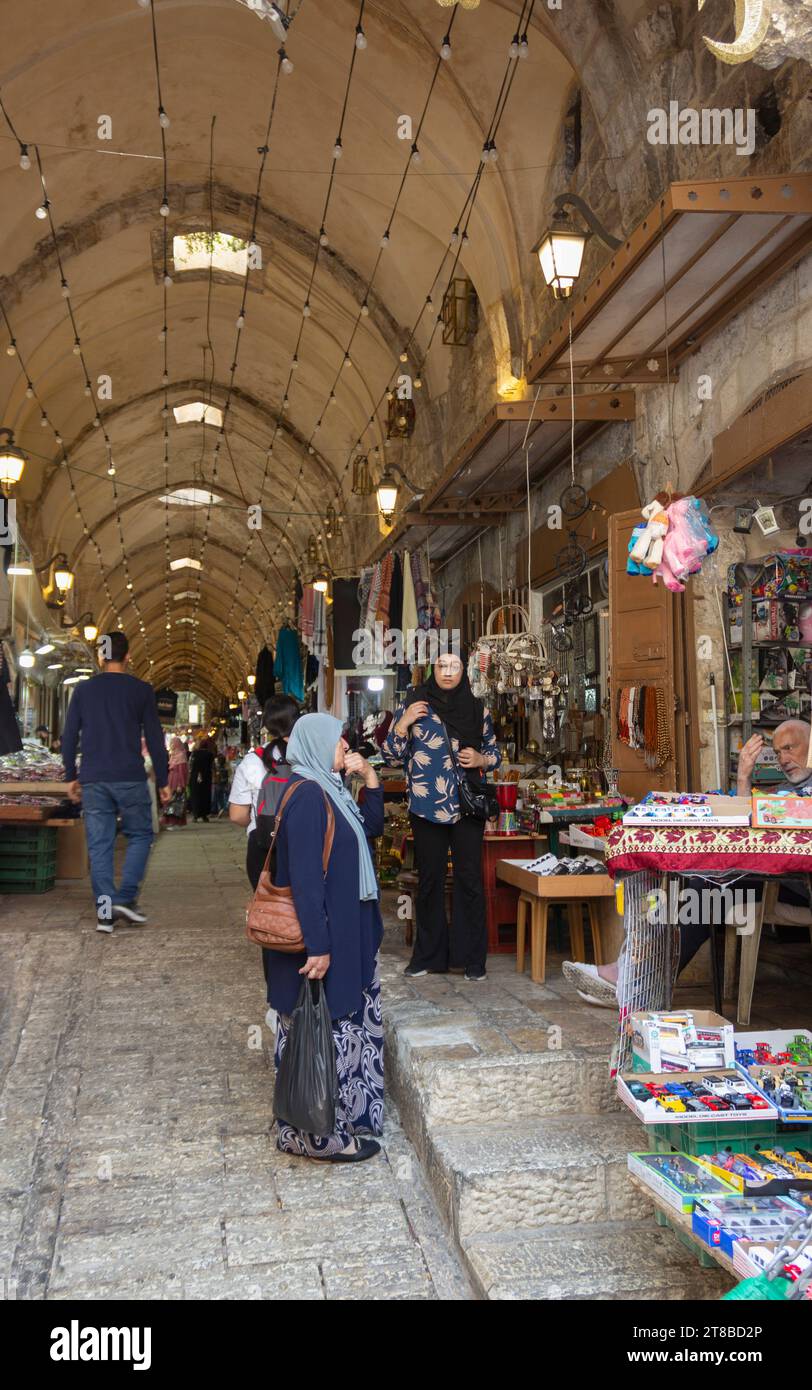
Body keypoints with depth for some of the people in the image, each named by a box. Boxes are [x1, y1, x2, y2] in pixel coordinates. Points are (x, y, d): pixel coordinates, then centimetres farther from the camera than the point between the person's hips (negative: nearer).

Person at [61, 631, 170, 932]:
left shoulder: (83, 690, 7)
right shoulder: (141, 690, 0)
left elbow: (69, 737, 8)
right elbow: (154, 738, 0)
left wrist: (71, 777, 18)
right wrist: (163, 780, 6)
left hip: (92, 780, 3)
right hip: (130, 778, -2)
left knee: (99, 845, 5)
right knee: (139, 835, 11)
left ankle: (104, 911, 4)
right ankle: (126, 898, -2)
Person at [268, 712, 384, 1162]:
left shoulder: (327, 788, 9)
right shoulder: (307, 795, -21)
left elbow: (372, 826, 19)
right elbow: (304, 877, -25)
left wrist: (370, 778, 4)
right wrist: (318, 947, -25)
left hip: (345, 931, 10)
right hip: (325, 934, -10)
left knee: (349, 1021, 20)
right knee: (325, 1029, 2)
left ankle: (345, 1115, 35)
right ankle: (320, 1133, 16)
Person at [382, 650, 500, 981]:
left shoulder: (477, 708, 7)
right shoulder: (415, 705, 4)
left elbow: (494, 752, 15)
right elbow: (391, 755, 3)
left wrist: (480, 759, -7)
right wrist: (403, 722, -12)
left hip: (468, 806, 0)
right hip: (427, 806, 0)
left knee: (470, 878, 0)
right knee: (429, 879, 7)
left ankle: (472, 957, 10)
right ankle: (428, 955, 18)